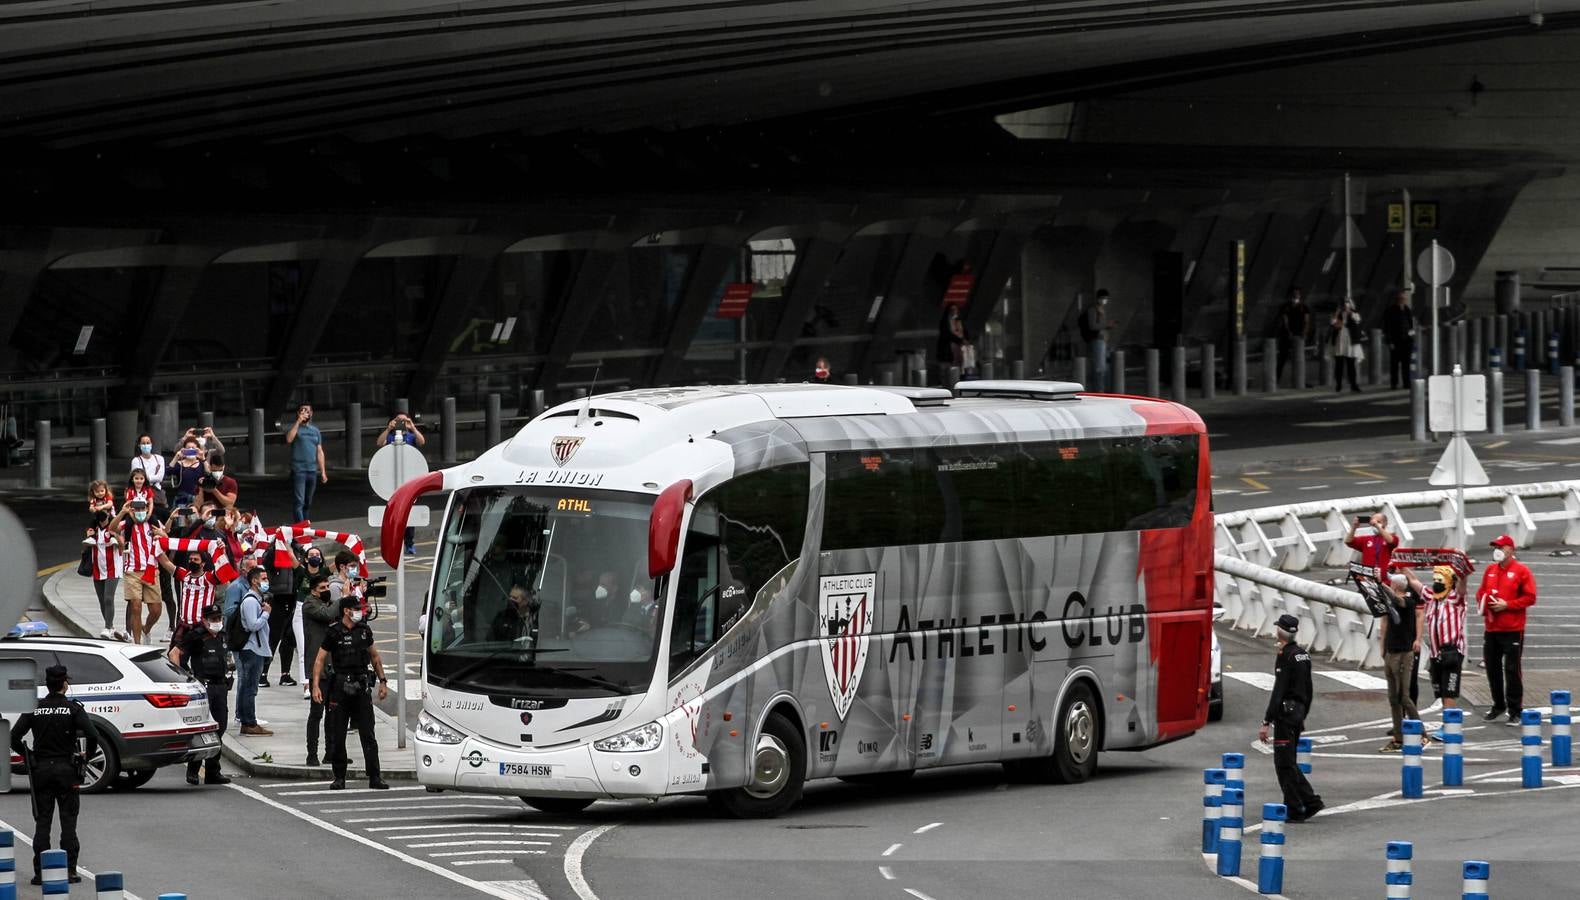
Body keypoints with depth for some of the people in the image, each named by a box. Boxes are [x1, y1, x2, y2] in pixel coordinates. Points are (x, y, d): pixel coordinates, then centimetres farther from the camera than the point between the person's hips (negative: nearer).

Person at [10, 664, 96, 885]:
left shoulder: (34, 709, 0)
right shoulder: (73, 709, -6)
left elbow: (14, 737, -5)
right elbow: (91, 734, -17)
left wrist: (28, 756, 8)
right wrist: (89, 755, 0)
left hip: (40, 770, 2)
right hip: (66, 770, -2)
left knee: (42, 823, 5)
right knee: (68, 821, 4)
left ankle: (40, 871, 0)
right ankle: (69, 869, 0)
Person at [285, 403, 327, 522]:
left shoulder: (315, 431, 16)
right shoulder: (295, 427, 1)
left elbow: (319, 452, 17)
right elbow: (289, 439, -20)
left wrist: (323, 472, 12)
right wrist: (298, 421, -17)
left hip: (312, 471, 5)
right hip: (298, 470, -5)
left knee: (308, 503, 11)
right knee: (299, 502, -12)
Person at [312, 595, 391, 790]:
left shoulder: (364, 631, 9)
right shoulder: (334, 633, -4)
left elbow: (375, 657, 20)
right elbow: (320, 659, -3)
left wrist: (382, 681, 17)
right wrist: (316, 686, -12)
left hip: (362, 687, 3)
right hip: (340, 686, -3)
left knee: (368, 734, -1)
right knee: (337, 736, 2)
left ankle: (374, 778, -1)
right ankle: (339, 778, 10)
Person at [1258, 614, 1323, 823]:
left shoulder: (1286, 657, -17)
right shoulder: (1303, 655, 10)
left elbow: (1279, 692, -21)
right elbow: (1308, 689, 18)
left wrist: (1266, 722, -20)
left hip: (1286, 712, -9)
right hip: (1299, 711, 9)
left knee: (1284, 763, -2)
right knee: (1288, 762, 16)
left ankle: (1294, 810, -1)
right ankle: (1311, 801, 12)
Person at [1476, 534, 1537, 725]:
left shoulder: (1521, 571, -5)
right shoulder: (1490, 570, 13)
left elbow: (1530, 598, -9)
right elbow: (1481, 592, 20)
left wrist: (1507, 605, -16)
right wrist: (1482, 604, -1)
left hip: (1512, 630, -6)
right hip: (1491, 628, 6)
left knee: (1512, 670, -6)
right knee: (1492, 668, 10)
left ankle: (1515, 711, -1)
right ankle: (1498, 705, 24)